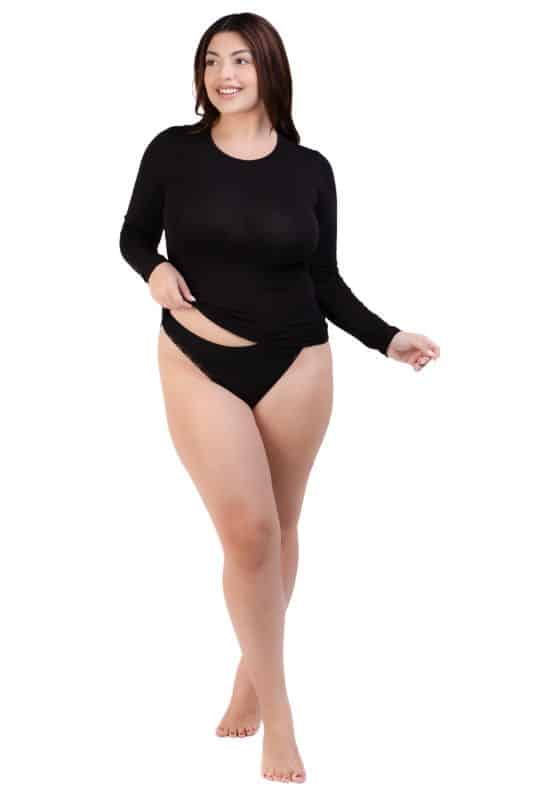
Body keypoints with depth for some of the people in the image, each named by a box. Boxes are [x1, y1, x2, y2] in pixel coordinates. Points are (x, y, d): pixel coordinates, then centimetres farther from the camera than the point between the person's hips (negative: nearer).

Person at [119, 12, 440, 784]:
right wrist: (156, 272, -12)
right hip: (199, 364, -2)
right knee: (247, 531, -12)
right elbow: (133, 237, 10)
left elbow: (325, 282, 6)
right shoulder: (173, 151, -2)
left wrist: (387, 338, -6)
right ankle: (278, 712, 1)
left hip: (296, 364, 2)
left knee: (279, 529, 11)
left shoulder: (310, 169, 1)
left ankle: (253, 671, 33)